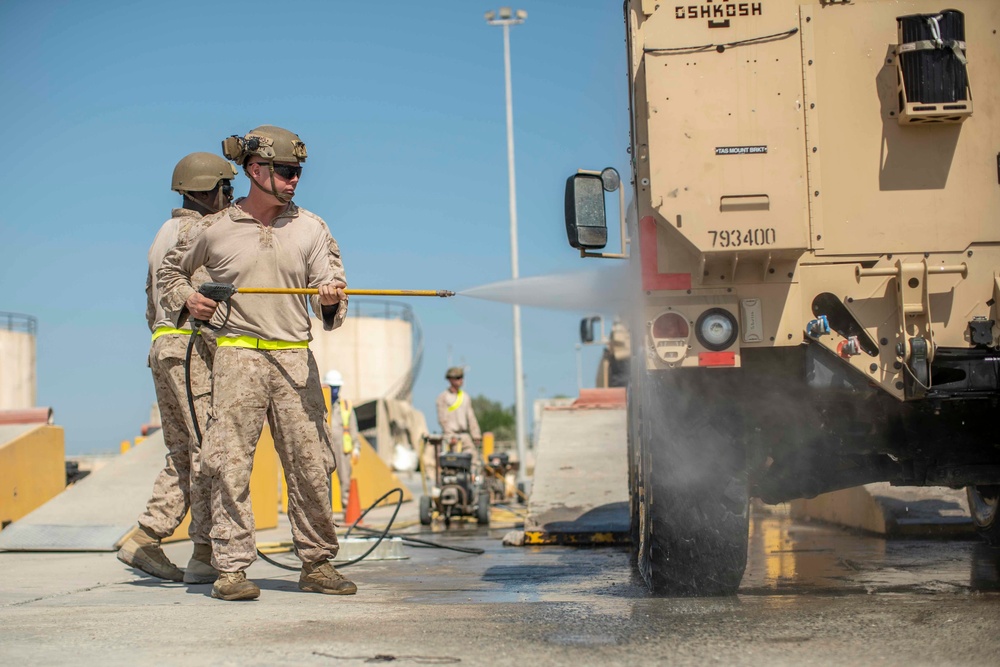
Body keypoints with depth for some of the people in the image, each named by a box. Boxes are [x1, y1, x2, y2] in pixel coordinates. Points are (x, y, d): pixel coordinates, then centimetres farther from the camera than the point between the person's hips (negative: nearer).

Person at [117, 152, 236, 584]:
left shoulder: (165, 234, 22)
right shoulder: (195, 233, -7)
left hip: (162, 346, 10)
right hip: (192, 346, -10)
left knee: (182, 453, 11)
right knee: (208, 449, -9)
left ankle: (144, 541, 7)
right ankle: (205, 556, -9)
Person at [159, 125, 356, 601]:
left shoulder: (310, 228, 11)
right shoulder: (214, 230, 6)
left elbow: (330, 297, 7)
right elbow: (170, 271, 23)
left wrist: (330, 296, -16)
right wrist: (186, 300, 4)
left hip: (295, 360, 2)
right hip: (237, 355, -2)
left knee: (310, 464, 1)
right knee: (230, 464, -7)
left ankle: (317, 564, 11)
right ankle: (231, 569, -2)